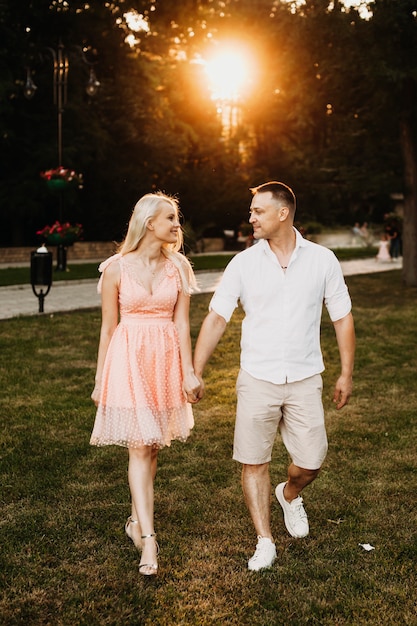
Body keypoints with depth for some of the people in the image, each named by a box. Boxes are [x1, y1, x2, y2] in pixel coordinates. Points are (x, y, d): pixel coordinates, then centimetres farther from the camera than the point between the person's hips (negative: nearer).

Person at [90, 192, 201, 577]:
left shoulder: (177, 267, 3)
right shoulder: (116, 268, -4)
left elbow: (181, 323, 2)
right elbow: (108, 327, 2)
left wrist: (189, 372, -5)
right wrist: (99, 380, 5)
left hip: (166, 359, 3)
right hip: (128, 360, -3)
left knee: (152, 446, 11)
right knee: (139, 447, -6)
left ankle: (137, 520, 29)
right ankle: (148, 537, -5)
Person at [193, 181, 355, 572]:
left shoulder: (322, 260, -2)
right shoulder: (243, 263, -3)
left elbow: (342, 318, 5)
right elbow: (216, 318, -3)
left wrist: (346, 373, 3)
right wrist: (195, 372, -8)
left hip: (304, 380, 0)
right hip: (256, 379, 0)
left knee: (310, 462, 4)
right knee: (253, 461, 4)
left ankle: (289, 495, 39)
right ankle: (265, 542, 19)